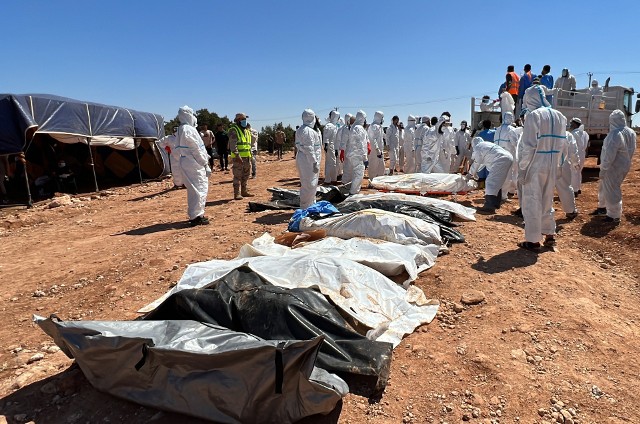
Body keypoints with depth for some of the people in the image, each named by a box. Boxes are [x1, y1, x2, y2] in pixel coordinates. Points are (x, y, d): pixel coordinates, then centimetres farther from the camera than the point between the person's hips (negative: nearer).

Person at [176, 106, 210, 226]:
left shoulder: (181, 129, 16)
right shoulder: (188, 129, -15)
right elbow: (196, 149, -16)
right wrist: (205, 164, -9)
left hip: (186, 162, 10)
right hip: (194, 163, -10)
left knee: (193, 189, 17)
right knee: (199, 189, -6)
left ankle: (194, 215, 26)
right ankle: (196, 217, -3)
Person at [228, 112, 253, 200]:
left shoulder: (247, 131, 19)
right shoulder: (234, 130, -7)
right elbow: (233, 144, -17)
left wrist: (250, 155, 19)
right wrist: (237, 155, -25)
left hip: (247, 157, 8)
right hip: (238, 157, -8)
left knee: (246, 175, 13)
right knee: (237, 176, -6)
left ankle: (244, 191, 23)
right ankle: (237, 194, -3)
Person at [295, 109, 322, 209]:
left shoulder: (300, 129, 13)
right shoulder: (309, 131, -17)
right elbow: (309, 149, -21)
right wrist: (315, 163, -20)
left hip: (301, 158, 10)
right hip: (308, 160, -10)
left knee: (306, 184, 18)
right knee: (310, 184, -4)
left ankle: (311, 204, 30)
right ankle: (306, 207, 1)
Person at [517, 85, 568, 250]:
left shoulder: (533, 115, -12)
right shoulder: (559, 116, 9)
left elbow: (528, 146, -17)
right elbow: (562, 143, 8)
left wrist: (522, 169, -13)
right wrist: (554, 162, 14)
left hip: (535, 167, -7)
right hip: (552, 167, 7)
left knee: (531, 202, 2)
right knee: (547, 200, 19)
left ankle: (533, 240, 7)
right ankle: (550, 235, 27)